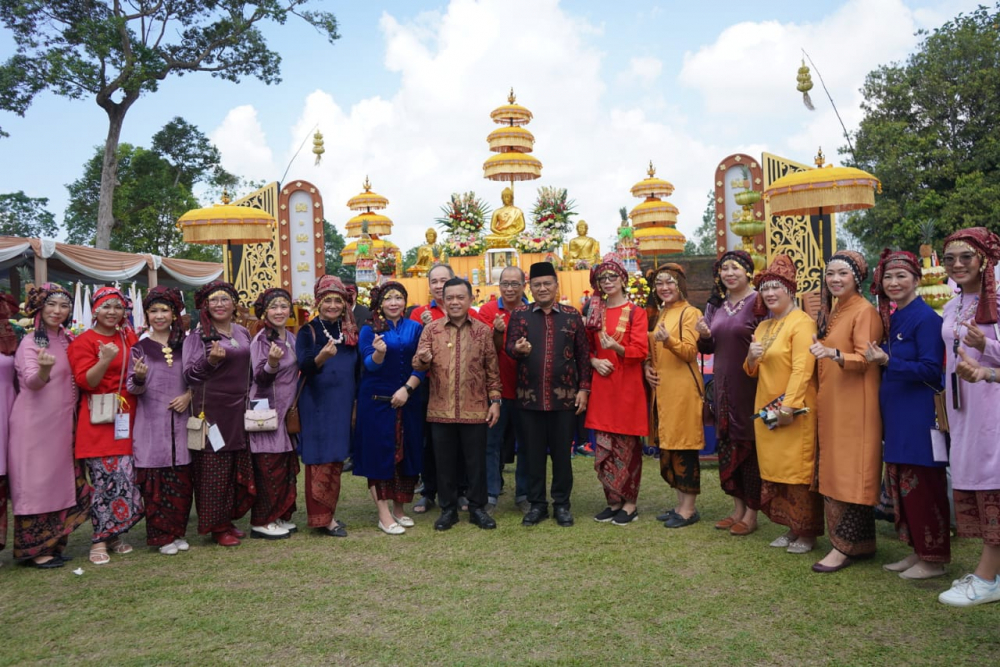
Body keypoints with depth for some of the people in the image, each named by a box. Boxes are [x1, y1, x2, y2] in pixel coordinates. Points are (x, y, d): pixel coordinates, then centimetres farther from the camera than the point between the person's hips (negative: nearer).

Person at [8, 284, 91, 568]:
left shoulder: (67, 340, 9)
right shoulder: (31, 342, -10)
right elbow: (31, 382, -25)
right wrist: (44, 369, -44)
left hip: (62, 423, 7)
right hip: (35, 423, -7)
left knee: (60, 483, 11)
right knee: (37, 483, -1)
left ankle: (53, 543, 21)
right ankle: (35, 549, 8)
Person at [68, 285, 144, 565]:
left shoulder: (130, 338, 14)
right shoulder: (83, 342, -1)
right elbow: (86, 381, -11)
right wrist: (105, 360, -25)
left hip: (127, 419, 5)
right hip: (99, 421, -5)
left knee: (126, 478, 3)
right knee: (108, 479, -7)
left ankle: (114, 536, 18)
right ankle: (99, 541, 6)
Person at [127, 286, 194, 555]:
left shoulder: (185, 344, 8)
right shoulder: (140, 347, 3)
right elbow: (133, 389, 0)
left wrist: (189, 395, -6)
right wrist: (139, 377, -22)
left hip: (180, 420, 2)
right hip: (151, 423, -2)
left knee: (182, 480, 4)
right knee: (155, 481, -1)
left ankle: (179, 532, 17)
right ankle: (162, 535, 11)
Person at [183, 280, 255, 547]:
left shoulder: (243, 333, 13)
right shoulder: (198, 336, -3)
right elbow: (190, 373, -8)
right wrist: (209, 361, -24)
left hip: (239, 408, 6)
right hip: (212, 409, -6)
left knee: (239, 467, 9)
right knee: (215, 467, -1)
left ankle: (229, 519, 22)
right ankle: (218, 527, 10)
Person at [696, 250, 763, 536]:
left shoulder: (758, 301, -7)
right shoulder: (715, 304, 11)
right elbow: (708, 348, 15)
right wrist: (704, 336, -5)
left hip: (750, 384, -6)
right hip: (723, 384, 6)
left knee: (750, 443, 1)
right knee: (727, 442, 10)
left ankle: (751, 513, 12)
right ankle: (737, 507, 23)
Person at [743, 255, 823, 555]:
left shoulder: (801, 322, -9)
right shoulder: (763, 327, 16)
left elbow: (802, 369, -18)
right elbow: (752, 372, 19)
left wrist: (788, 406, -23)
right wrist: (751, 359, -3)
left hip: (796, 411, -8)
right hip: (765, 409, 8)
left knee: (799, 471, -3)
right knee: (773, 470, 11)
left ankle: (808, 533, 10)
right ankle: (791, 528, 23)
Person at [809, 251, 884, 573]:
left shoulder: (865, 311, -9)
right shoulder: (832, 312, 16)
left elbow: (864, 359, -18)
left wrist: (834, 354, -32)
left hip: (854, 406, -9)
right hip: (830, 405, 9)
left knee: (850, 474, -5)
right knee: (834, 472, 11)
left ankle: (845, 546, 1)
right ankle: (860, 543, 20)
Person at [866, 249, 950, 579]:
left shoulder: (925, 318, -12)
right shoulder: (893, 319, 13)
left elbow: (931, 370, -17)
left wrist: (888, 362, -23)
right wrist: (882, 361, 4)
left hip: (919, 414, -9)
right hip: (896, 415, 9)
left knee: (922, 486, -2)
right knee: (900, 483, 13)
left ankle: (934, 558, 11)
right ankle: (917, 550, 25)